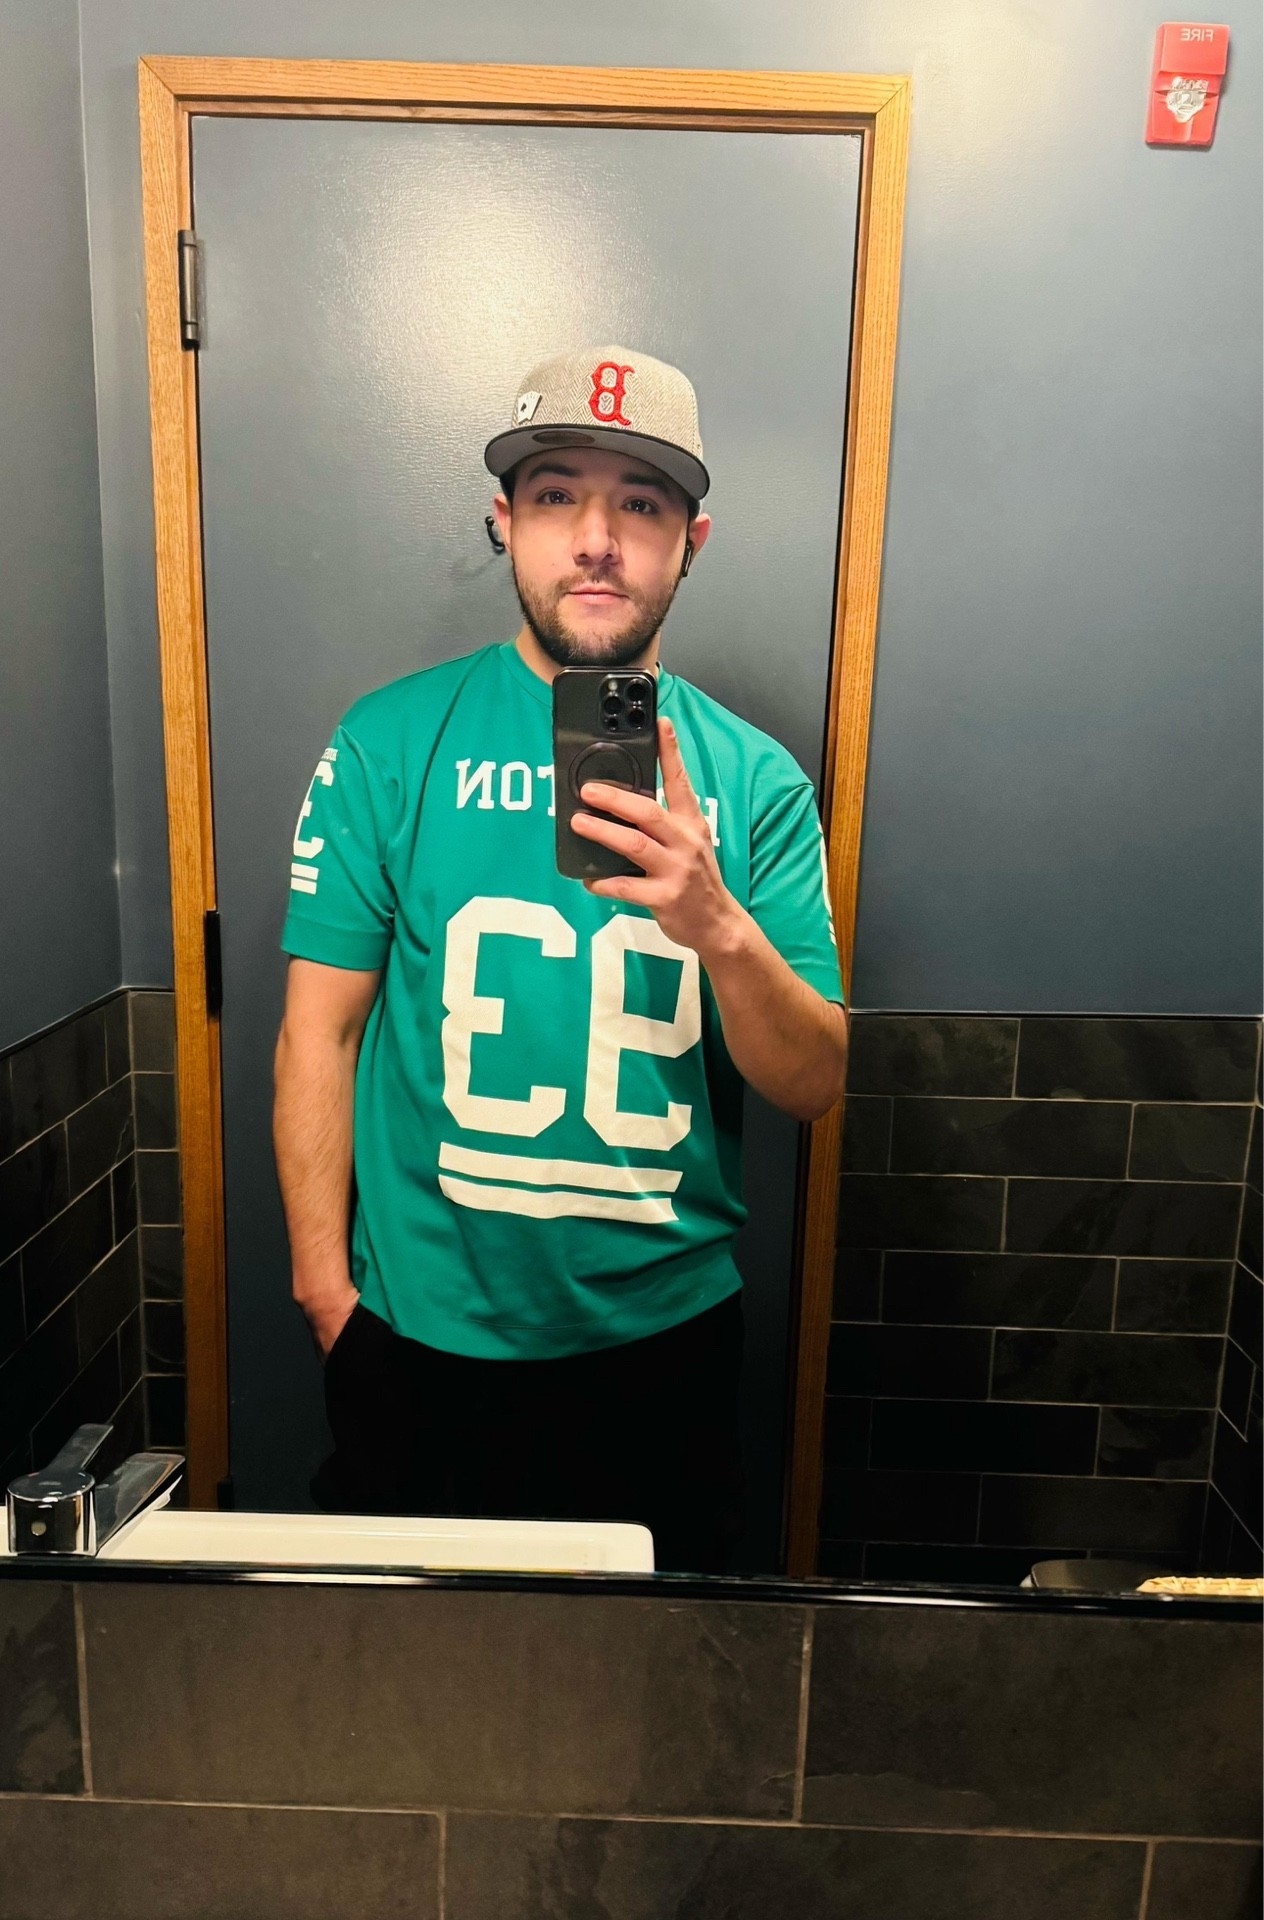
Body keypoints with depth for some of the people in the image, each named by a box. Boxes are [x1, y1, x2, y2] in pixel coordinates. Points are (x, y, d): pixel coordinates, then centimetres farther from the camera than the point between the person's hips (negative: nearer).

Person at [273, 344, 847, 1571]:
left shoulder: (754, 776, -3)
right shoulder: (392, 742, -6)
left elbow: (812, 1087, -6)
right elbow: (321, 1029, -4)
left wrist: (719, 926, -24)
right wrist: (325, 1283, -4)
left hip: (666, 1330, 2)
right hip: (423, 1329, -1)